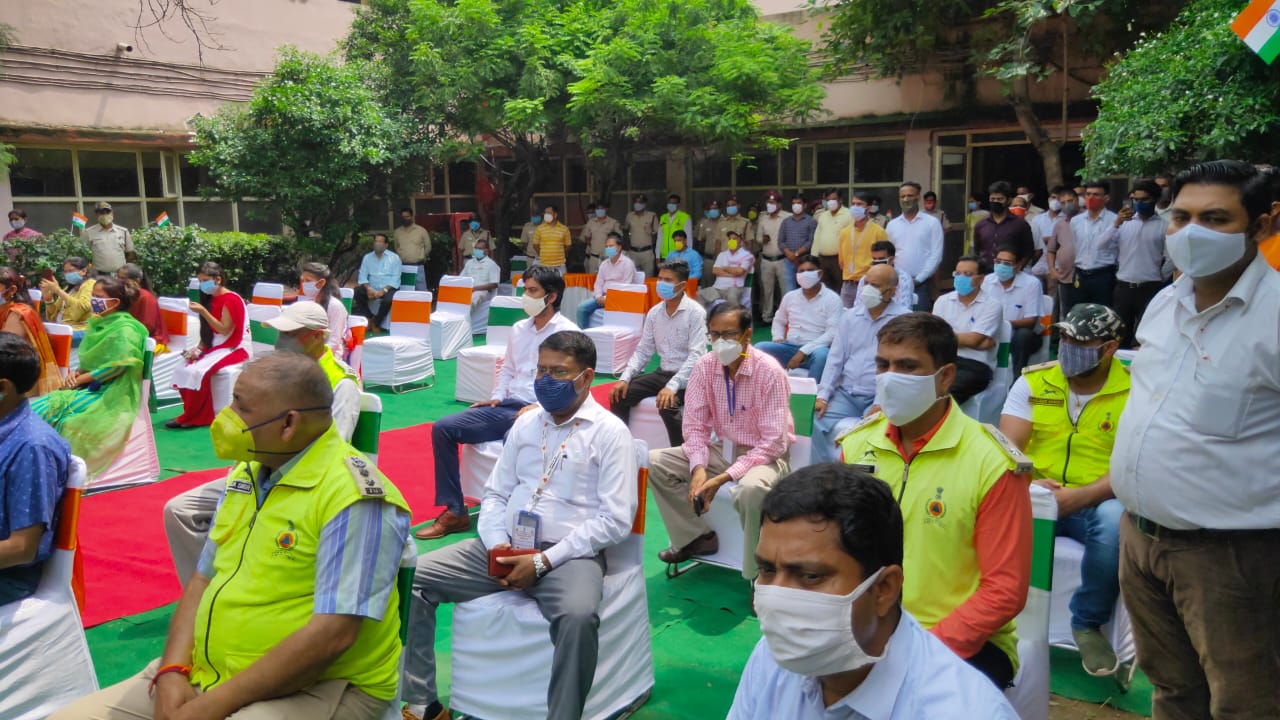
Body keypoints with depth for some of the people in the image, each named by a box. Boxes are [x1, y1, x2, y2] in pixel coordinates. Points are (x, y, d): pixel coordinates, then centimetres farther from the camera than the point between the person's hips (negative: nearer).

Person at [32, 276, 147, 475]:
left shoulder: (125, 329, -11)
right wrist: (76, 373, 0)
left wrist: (79, 379, -14)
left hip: (110, 392, -9)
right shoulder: (98, 324, 15)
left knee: (56, 412, -25)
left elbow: (116, 366, -20)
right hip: (89, 387, 9)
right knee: (35, 409, -7)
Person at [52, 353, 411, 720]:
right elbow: (203, 578, 12)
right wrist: (172, 672, -3)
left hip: (315, 686, -7)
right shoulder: (245, 472, 8)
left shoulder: (353, 497, -19)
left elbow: (333, 635, -23)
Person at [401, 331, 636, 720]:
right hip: (504, 548, 6)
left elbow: (615, 520, -11)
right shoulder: (525, 424, 13)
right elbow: (495, 493, 16)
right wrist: (496, 544, -6)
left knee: (579, 615, -38)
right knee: (412, 577, -6)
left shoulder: (611, 433, -5)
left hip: (569, 554, -6)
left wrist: (544, 561, -17)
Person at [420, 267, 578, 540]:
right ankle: (454, 511, -3)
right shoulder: (519, 329, 17)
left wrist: (539, 407, -21)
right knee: (443, 428, -7)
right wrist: (497, 396, 8)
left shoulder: (567, 333, -5)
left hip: (540, 412, -7)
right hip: (506, 406, 7)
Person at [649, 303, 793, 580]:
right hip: (723, 450, 6)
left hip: (765, 454, -6)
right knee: (654, 462, -9)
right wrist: (699, 469, -21)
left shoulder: (769, 371, -20)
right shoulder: (704, 367, -5)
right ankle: (697, 537, 6)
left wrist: (724, 477, -28)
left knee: (752, 488, -40)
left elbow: (773, 442, -22)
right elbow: (696, 426, -2)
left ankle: (758, 574, -17)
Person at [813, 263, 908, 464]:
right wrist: (823, 395, -2)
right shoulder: (850, 316, 13)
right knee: (822, 422, -19)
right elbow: (835, 359, 11)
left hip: (880, 398, -4)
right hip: (846, 393, 4)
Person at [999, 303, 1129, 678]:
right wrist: (1027, 484, -24)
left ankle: (1089, 623, -8)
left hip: (1096, 502, -1)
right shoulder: (1033, 382, 4)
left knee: (1115, 521, -36)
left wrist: (1077, 496, -27)